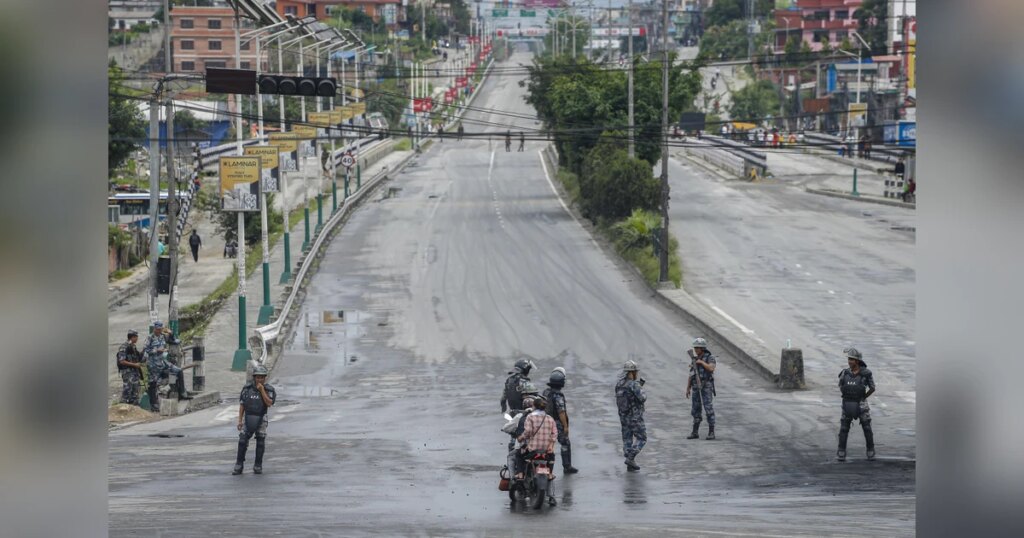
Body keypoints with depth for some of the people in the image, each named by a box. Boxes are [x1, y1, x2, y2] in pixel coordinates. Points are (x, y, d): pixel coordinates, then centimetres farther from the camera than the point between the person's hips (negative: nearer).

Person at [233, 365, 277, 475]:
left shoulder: (269, 390, -4)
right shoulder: (247, 388, 0)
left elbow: (269, 403, -17)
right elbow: (242, 405, 4)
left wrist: (262, 390, -20)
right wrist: (240, 420, 0)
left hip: (261, 420, -1)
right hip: (248, 419, 1)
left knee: (261, 443, 3)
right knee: (242, 442, -5)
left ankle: (258, 466, 14)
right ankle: (238, 466, 1)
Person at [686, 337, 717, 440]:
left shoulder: (710, 358, -6)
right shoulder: (695, 359, 12)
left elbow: (711, 369, -26)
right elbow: (691, 375, 14)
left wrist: (701, 362, -17)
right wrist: (688, 389, 10)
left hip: (706, 387, -6)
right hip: (696, 388, 6)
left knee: (709, 409, -8)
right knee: (695, 410, 6)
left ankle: (711, 433, -3)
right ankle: (695, 433, 13)